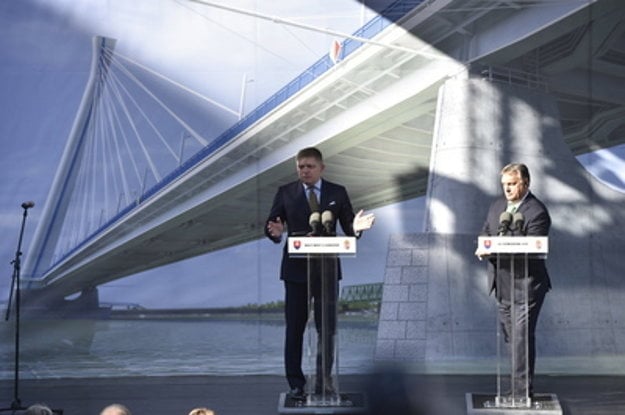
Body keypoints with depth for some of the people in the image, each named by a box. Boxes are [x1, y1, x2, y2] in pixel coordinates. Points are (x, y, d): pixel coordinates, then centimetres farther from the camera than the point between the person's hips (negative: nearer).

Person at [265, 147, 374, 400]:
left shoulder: (337, 193, 5)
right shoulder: (285, 193, 3)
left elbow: (348, 228, 3)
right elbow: (271, 225, 0)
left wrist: (356, 228, -20)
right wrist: (276, 232, -23)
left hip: (327, 268, 1)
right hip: (296, 269, -1)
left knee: (327, 329, 4)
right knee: (294, 329, 2)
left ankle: (324, 382, 15)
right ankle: (296, 384, 8)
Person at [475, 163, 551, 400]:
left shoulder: (537, 213, -15)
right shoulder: (498, 205, 11)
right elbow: (485, 232, 17)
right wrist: (484, 247, -7)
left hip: (526, 285, -8)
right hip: (502, 284, 8)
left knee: (522, 337, -7)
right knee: (510, 335, 15)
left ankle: (522, 392, 0)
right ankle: (520, 380, 28)